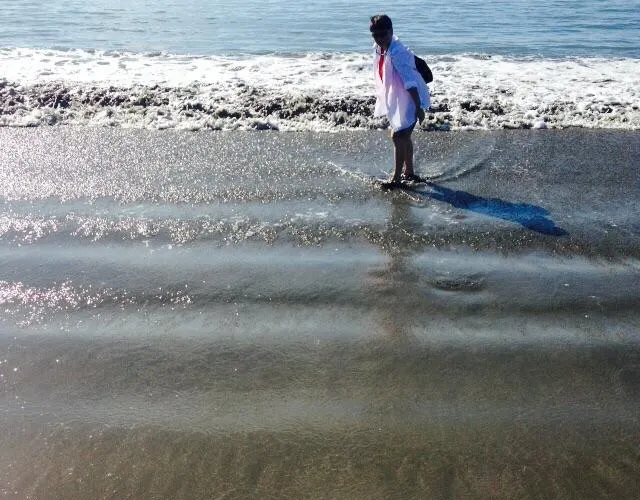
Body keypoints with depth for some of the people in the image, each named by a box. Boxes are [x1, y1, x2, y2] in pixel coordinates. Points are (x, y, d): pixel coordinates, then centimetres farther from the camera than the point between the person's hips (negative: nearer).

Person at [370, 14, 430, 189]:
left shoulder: (397, 53, -27)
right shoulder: (380, 49, 0)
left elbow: (410, 82, -29)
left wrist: (419, 107, -29)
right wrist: (381, 96, 21)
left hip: (409, 101, -9)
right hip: (396, 100, 9)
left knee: (398, 136, -9)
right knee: (403, 136, 18)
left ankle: (396, 178, 3)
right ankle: (408, 172, 33)